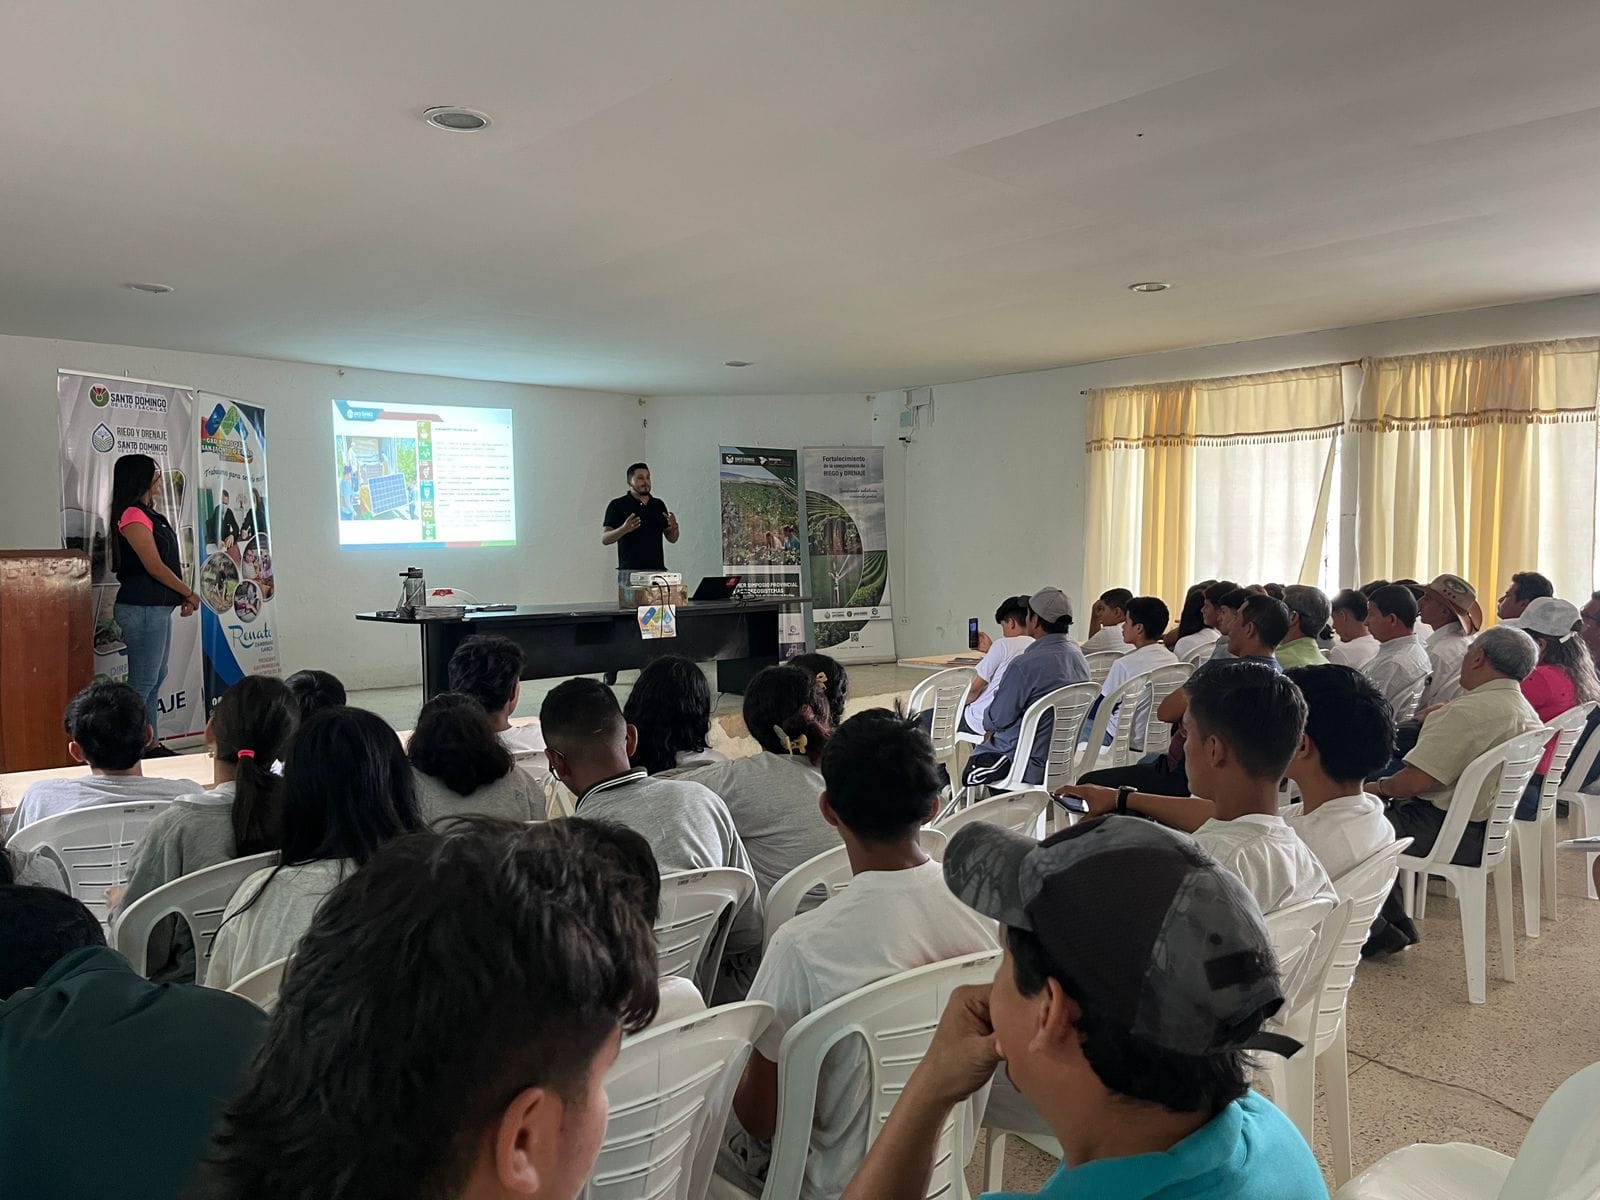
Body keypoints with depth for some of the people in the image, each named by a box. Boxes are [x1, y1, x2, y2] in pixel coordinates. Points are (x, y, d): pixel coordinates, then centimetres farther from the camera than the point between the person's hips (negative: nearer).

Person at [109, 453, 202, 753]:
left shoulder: (146, 514, 18)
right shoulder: (133, 515, -12)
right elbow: (154, 566, -16)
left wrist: (182, 596, 11)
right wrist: (189, 593, -6)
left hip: (157, 607, 10)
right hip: (143, 608, -10)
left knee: (156, 678, 13)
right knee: (143, 682, -7)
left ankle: (152, 745, 19)